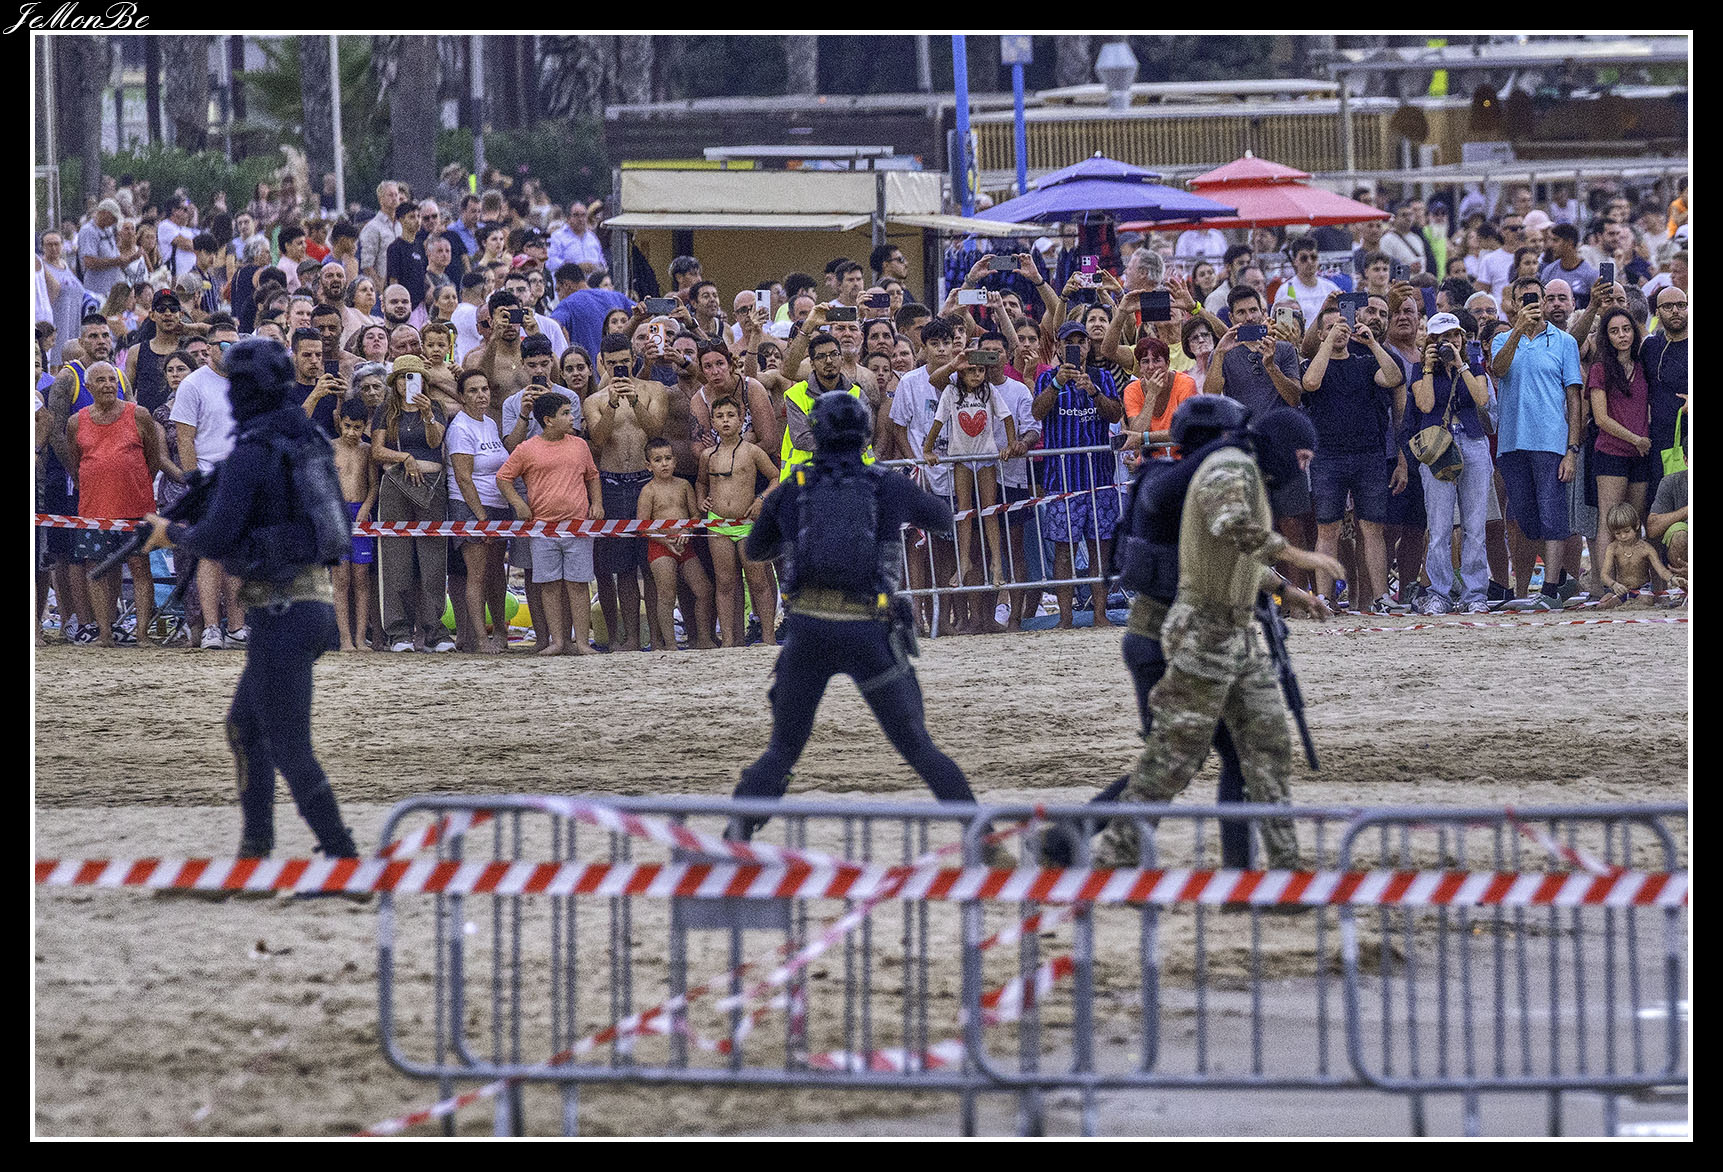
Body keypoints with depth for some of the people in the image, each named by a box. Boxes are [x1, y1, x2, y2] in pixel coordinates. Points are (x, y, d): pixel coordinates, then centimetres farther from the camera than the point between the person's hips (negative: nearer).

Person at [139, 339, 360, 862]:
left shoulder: (250, 453, -15)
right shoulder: (311, 442, 11)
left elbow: (217, 538, -17)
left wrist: (171, 534, 3)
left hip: (279, 616, -9)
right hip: (316, 603, 9)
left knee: (289, 748, -5)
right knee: (244, 726, 23)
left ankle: (341, 856, -9)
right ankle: (256, 844, 26)